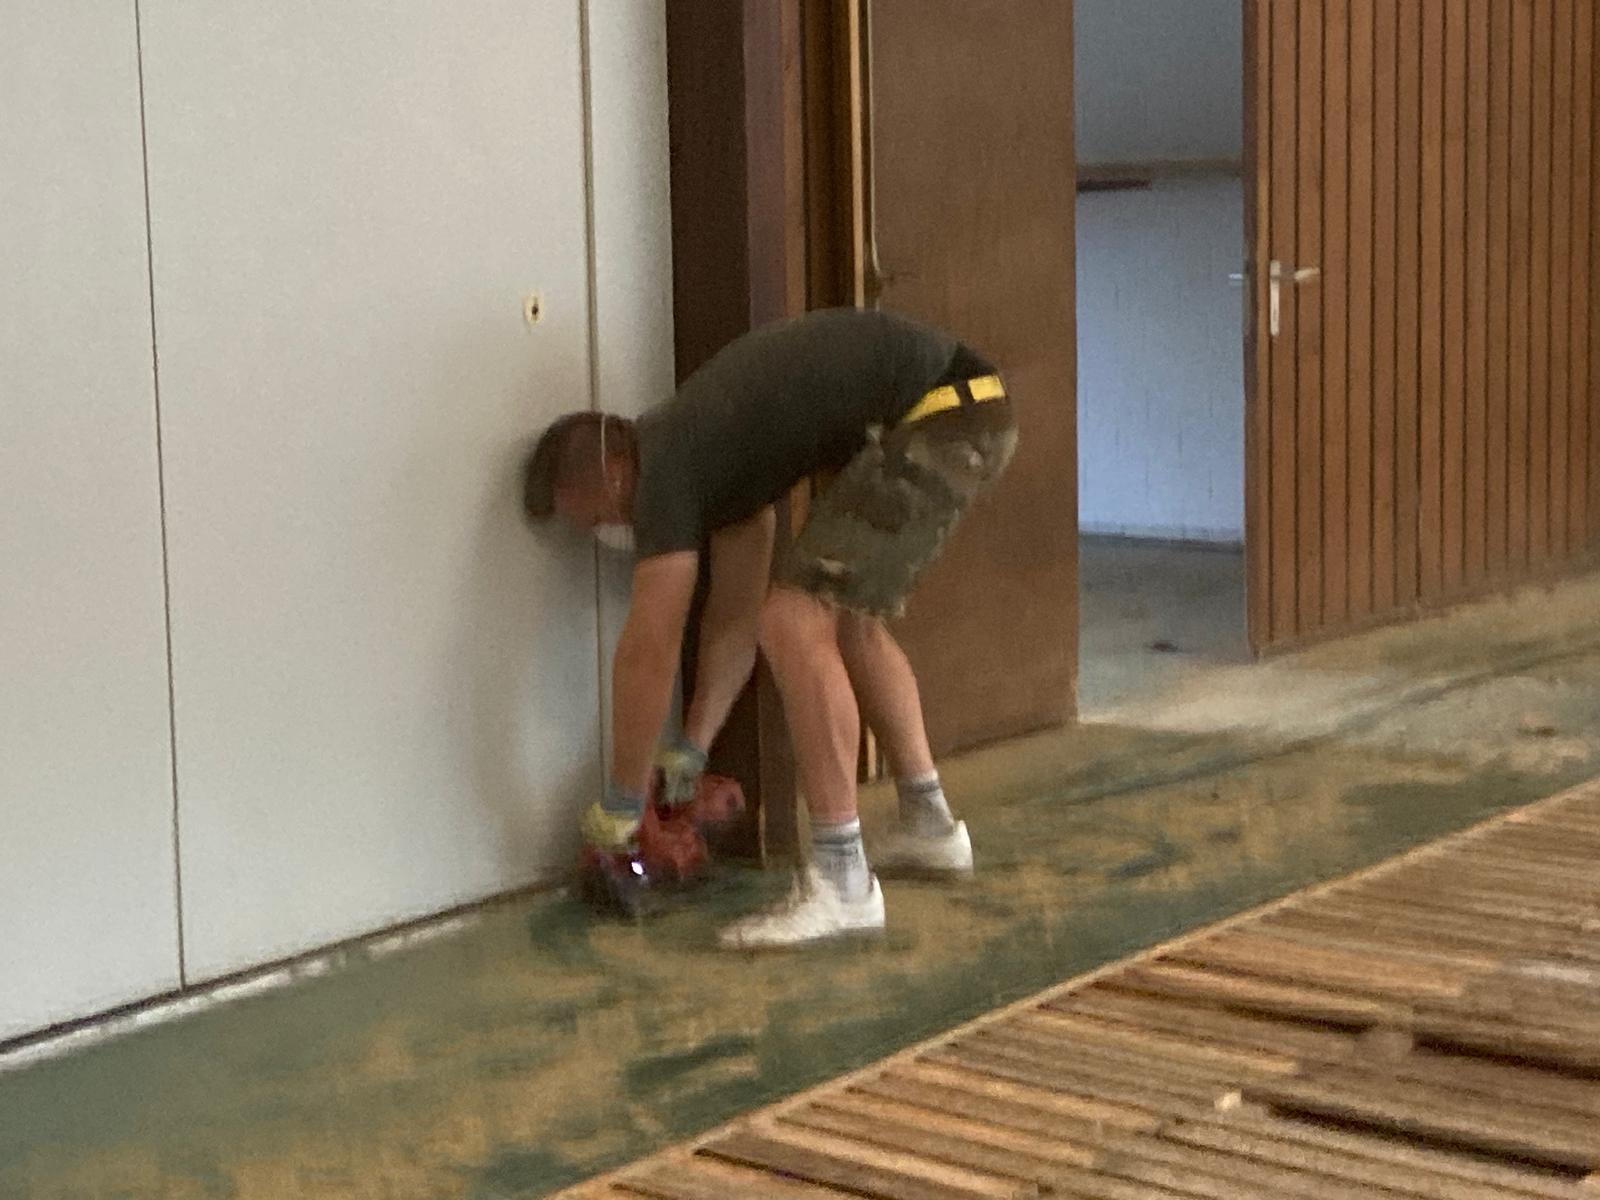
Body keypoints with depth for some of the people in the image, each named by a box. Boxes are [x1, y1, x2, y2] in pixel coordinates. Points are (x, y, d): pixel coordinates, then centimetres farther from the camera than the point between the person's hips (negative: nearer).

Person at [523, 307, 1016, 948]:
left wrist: (620, 804, 5)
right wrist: (691, 748, 28)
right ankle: (929, 824, 33)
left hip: (936, 413, -11)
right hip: (969, 406, 11)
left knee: (796, 622, -13)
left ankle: (841, 881, -11)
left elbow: (648, 651, -6)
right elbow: (734, 612, 27)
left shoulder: (665, 469, -8)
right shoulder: (707, 454, 20)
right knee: (847, 615, 24)